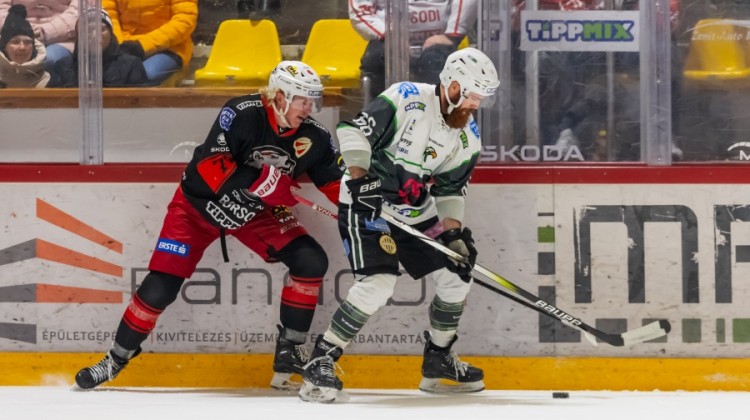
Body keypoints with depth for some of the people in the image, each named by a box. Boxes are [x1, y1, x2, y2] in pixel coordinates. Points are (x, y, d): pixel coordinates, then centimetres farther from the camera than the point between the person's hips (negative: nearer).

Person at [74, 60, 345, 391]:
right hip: (201, 203, -4)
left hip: (259, 212, 4)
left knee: (311, 261, -14)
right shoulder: (242, 114, -29)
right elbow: (208, 165, -34)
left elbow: (336, 182, -7)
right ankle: (117, 357, 8)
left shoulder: (313, 137, -14)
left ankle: (290, 351, -3)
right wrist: (260, 180, -41)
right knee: (161, 285, -11)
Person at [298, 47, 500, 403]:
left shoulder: (467, 139, 3)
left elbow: (450, 189, 10)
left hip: (416, 212, 8)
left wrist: (454, 232, -3)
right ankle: (320, 361, -15)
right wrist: (360, 178, -29)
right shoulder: (407, 99, -18)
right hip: (366, 202, -8)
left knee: (456, 276, 6)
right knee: (377, 283, -23)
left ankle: (437, 360, 26)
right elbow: (354, 130, -21)